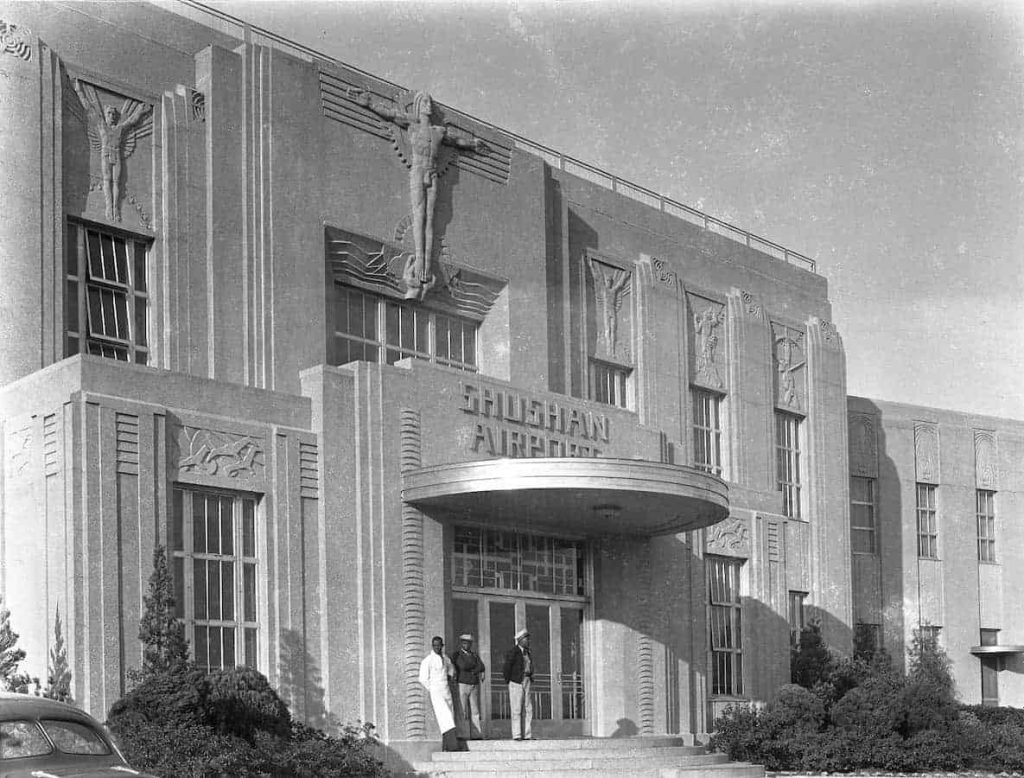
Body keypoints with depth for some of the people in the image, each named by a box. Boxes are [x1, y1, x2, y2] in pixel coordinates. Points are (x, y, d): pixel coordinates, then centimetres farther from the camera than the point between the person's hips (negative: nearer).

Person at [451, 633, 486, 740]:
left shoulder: (475, 655, 14)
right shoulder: (456, 655, 3)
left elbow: (482, 668, 1)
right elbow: (463, 666, -12)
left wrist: (471, 671, -9)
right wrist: (474, 665, -5)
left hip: (475, 686, 4)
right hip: (462, 686, -4)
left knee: (475, 711, 1)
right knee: (463, 712, -7)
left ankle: (476, 734, 1)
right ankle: (463, 735, -8)